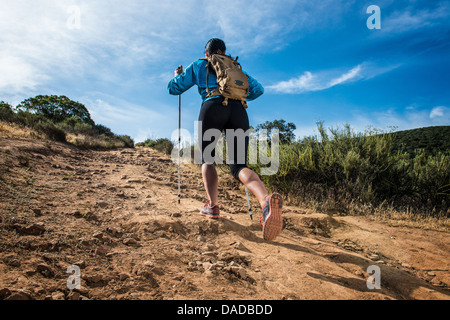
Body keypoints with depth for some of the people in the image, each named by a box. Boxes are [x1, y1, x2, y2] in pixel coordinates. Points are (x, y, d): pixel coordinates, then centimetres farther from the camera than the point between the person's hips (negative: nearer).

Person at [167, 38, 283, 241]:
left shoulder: (198, 66, 23)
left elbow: (174, 88, 25)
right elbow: (258, 89, 33)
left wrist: (178, 75, 47)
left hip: (213, 108, -2)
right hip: (238, 111, 3)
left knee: (207, 158, 17)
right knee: (238, 166, -3)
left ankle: (213, 206, 1)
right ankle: (267, 201, -32)